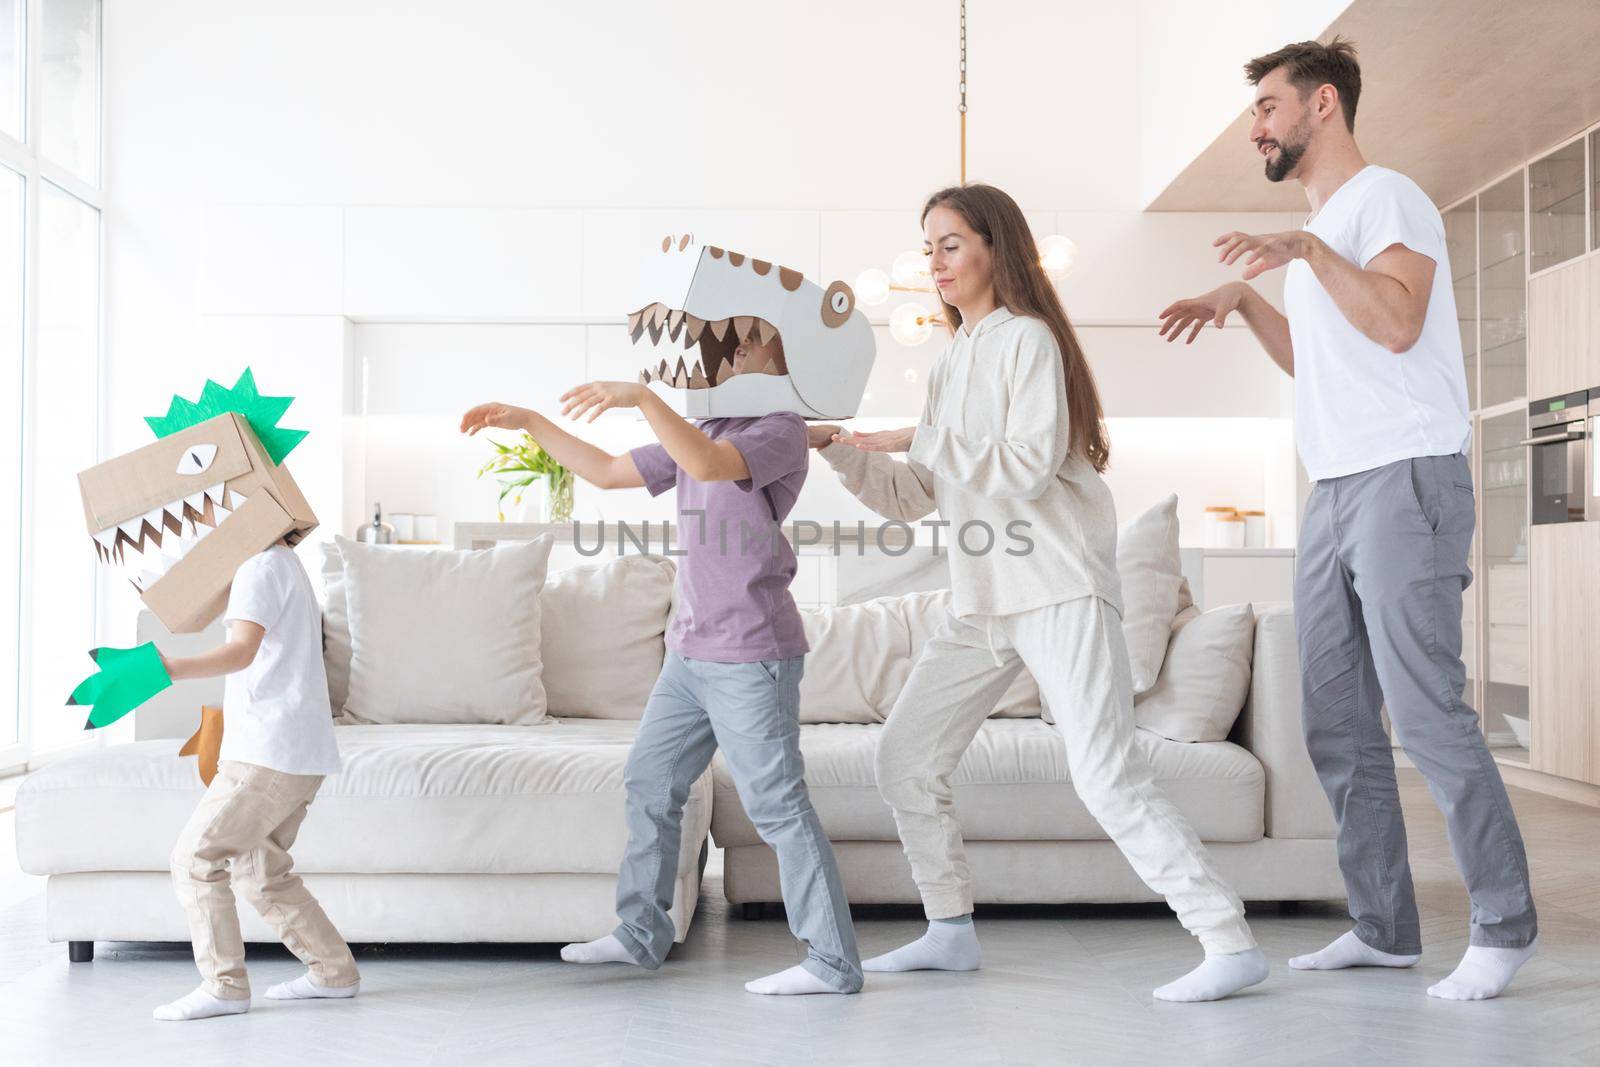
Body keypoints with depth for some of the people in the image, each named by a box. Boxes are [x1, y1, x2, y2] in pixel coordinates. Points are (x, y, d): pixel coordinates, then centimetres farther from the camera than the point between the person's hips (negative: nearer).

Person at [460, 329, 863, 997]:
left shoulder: (781, 429, -9)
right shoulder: (701, 433, 17)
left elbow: (709, 465, -30)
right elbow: (606, 472, 22)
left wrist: (639, 396, -29)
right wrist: (526, 422, 20)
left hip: (750, 654, -9)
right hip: (692, 651, 9)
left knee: (776, 804, -6)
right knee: (649, 781, 14)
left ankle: (833, 962, 3)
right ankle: (641, 934, 28)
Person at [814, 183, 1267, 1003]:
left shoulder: (1027, 338, -6)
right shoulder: (952, 360, 18)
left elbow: (1029, 465, -19)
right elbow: (914, 497, 16)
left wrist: (919, 440, -16)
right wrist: (837, 446, 4)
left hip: (1060, 588, -8)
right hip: (981, 598, 9)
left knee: (1106, 778, -14)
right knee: (904, 759, 8)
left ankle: (1230, 944, -5)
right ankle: (950, 930, 23)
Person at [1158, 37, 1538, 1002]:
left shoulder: (1386, 198, -4)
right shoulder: (1316, 231, 23)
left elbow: (1397, 322, -21)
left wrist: (1305, 250, -20)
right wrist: (1246, 300, 20)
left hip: (1406, 481, -9)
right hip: (1335, 492, 9)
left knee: (1427, 713, -10)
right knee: (1337, 727, 7)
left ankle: (1506, 924, 4)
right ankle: (1385, 928, 15)